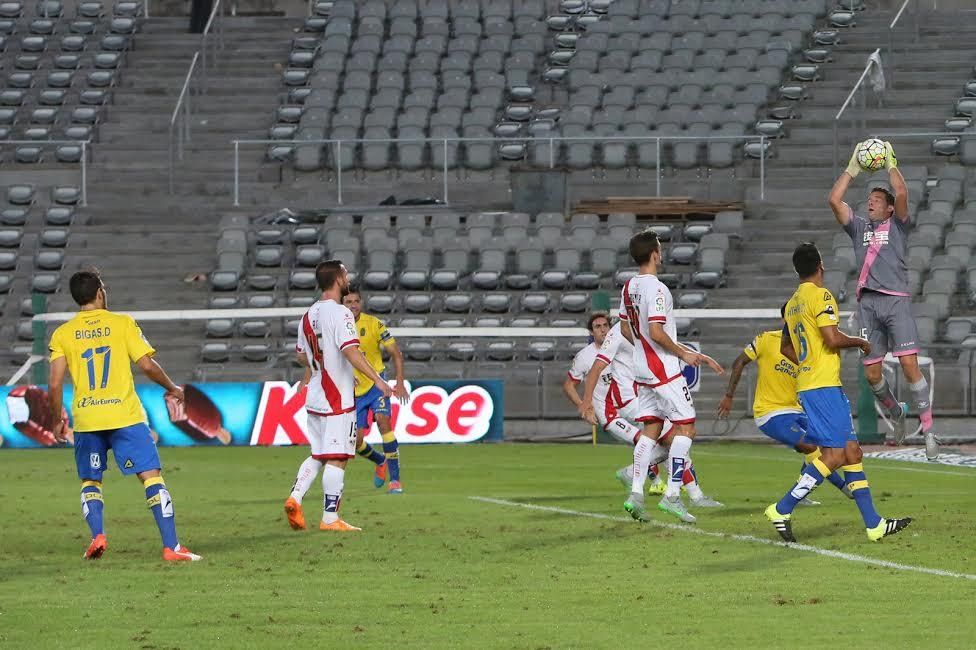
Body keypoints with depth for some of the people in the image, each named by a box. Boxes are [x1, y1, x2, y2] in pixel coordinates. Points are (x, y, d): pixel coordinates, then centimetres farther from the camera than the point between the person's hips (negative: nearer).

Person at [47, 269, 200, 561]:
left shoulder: (62, 334, 4)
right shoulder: (122, 323, 0)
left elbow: (55, 384, -1)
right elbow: (147, 364, -4)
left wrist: (57, 421, 13)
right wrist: (172, 388, 13)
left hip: (86, 419, 2)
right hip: (125, 415, -2)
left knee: (90, 481, 20)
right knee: (152, 476, 0)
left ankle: (97, 535, 0)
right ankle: (171, 546, -7)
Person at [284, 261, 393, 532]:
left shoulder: (309, 315, 11)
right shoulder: (339, 314, -14)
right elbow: (351, 351, -25)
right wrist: (377, 380, -27)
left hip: (315, 397, 8)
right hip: (338, 399, -8)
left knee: (317, 455, 17)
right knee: (336, 458, -4)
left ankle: (295, 497, 0)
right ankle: (330, 518, -5)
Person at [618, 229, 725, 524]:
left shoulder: (629, 287, 8)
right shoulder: (656, 289, -19)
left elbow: (625, 329, 18)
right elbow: (656, 332, -24)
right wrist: (683, 353, -11)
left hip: (642, 368, 9)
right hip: (664, 370, -9)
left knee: (650, 430, 11)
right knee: (685, 427, -2)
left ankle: (636, 493, 3)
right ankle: (672, 495, -6)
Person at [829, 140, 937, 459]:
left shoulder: (897, 225, 11)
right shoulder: (859, 226, 21)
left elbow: (901, 194, -6)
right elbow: (834, 200, 11)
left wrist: (891, 164, 5)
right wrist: (852, 169, 13)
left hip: (896, 300, -4)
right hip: (868, 303, 4)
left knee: (909, 366, -14)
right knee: (872, 373, 1)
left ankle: (928, 430, -13)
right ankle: (895, 412, 29)